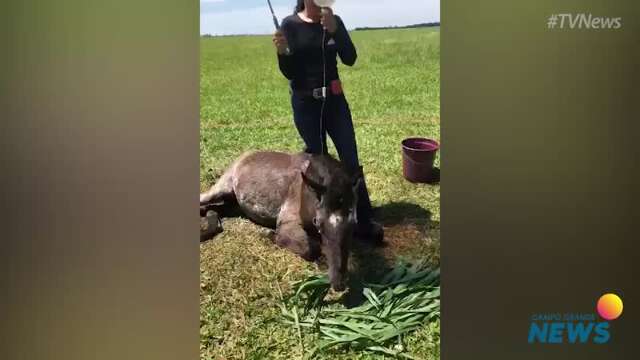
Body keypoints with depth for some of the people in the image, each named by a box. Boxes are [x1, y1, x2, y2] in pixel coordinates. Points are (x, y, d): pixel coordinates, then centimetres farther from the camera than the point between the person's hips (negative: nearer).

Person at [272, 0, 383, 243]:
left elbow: (350, 59, -11)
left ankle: (364, 222, 5)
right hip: (305, 104, -2)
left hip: (334, 100, 2)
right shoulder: (290, 25, -5)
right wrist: (282, 52, -27)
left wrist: (334, 30, -24)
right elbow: (289, 73, -8)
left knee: (351, 161, -1)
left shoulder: (334, 21, 1)